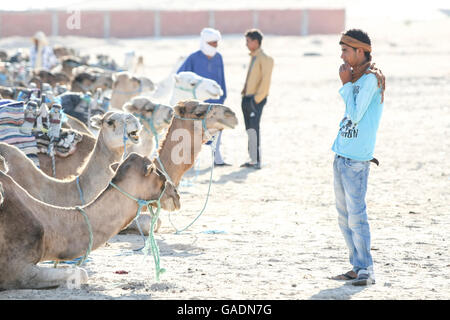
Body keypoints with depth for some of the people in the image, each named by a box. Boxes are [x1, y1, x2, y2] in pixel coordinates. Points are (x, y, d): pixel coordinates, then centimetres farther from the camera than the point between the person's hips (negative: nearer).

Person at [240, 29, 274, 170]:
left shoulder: (265, 59, -11)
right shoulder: (253, 57, 17)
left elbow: (265, 80, -17)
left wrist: (257, 98, -20)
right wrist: (244, 93, 16)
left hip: (256, 99, -9)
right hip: (247, 98, 9)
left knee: (254, 129, -12)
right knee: (249, 129, 9)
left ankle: (256, 161, -11)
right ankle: (253, 160, 14)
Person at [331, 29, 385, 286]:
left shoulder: (371, 78, -12)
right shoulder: (357, 77, 16)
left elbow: (355, 115, -18)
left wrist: (346, 84, -12)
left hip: (357, 159, -9)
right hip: (341, 156, 9)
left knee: (356, 215, -9)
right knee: (344, 216, 11)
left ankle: (367, 271, -4)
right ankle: (358, 267, 17)